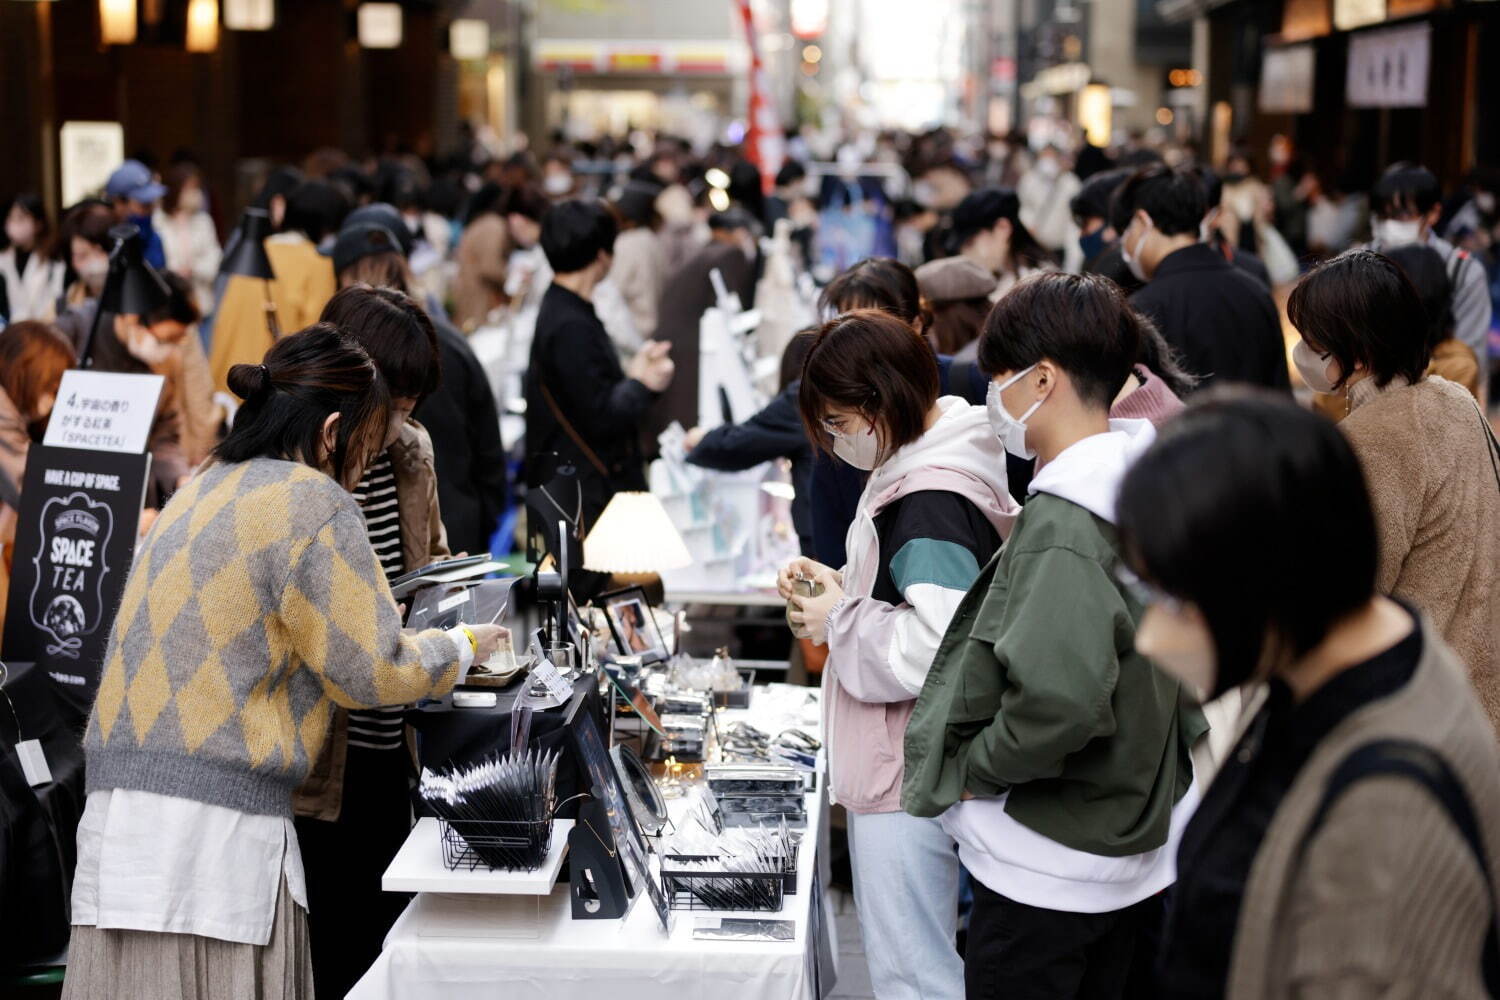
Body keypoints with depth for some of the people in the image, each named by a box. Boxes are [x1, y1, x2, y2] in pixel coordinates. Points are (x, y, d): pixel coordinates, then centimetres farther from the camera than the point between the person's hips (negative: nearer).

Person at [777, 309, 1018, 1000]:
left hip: (909, 777, -11)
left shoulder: (932, 505, -22)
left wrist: (838, 622, -16)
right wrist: (836, 585, 10)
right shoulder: (914, 470, 10)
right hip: (902, 762, 11)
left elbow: (939, 651, -30)